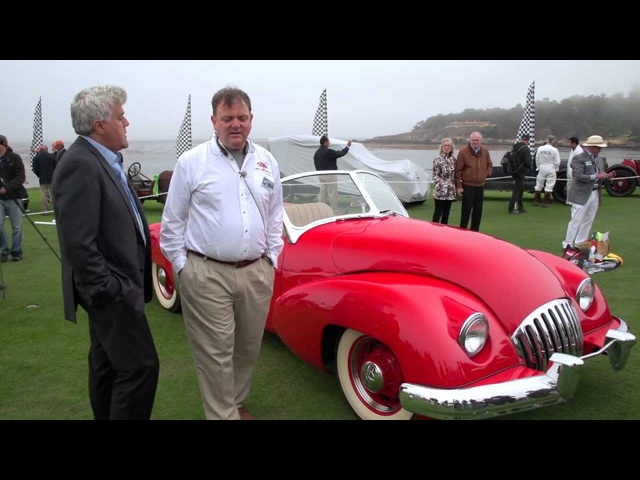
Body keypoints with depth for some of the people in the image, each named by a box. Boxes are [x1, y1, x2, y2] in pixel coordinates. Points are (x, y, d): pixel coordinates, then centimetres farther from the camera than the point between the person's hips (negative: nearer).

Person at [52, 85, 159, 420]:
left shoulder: (103, 159, 10)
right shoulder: (80, 165, -20)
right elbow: (78, 242, -24)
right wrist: (107, 290, -19)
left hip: (112, 287, 10)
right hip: (112, 291, -10)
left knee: (107, 364, 19)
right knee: (140, 366, -5)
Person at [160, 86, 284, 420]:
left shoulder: (267, 162, 8)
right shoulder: (191, 162, -3)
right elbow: (172, 221, 2)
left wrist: (272, 258, 11)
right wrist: (182, 266, -1)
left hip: (257, 274, 4)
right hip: (206, 276, -4)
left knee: (248, 349, 15)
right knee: (215, 354, 1)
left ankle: (236, 402, 37)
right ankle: (222, 415, 17)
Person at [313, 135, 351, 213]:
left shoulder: (317, 153, 10)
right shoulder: (328, 152, -18)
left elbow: (316, 164, 17)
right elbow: (341, 153, -15)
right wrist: (348, 146, -1)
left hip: (321, 175, 9)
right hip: (330, 175, -9)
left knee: (322, 192, 13)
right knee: (332, 193, -3)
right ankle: (334, 210, 1)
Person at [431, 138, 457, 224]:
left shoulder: (453, 159, 11)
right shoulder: (438, 159, -5)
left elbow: (455, 175, 15)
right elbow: (435, 176, -8)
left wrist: (456, 188, 8)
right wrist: (440, 188, -15)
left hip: (450, 192, 6)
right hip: (440, 191, -6)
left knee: (446, 213, 10)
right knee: (438, 213, -3)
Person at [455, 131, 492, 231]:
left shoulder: (485, 151, 7)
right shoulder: (463, 151, -10)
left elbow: (489, 165, 23)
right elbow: (458, 170, -10)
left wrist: (487, 174, 3)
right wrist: (459, 186, -12)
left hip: (480, 185, 6)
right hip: (468, 185, -6)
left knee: (478, 210, 12)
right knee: (466, 210, -6)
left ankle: (475, 231, 23)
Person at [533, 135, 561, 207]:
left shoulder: (540, 149, -3)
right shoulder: (554, 150, -11)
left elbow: (537, 159, 5)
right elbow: (557, 162, -7)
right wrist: (556, 169, 9)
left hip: (542, 169, 3)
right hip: (551, 169, -3)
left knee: (538, 185, 12)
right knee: (549, 186, 3)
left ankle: (536, 201, 13)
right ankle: (546, 202, 4)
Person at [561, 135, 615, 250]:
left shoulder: (599, 159, 14)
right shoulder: (579, 158, -11)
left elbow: (600, 176, 19)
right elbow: (579, 176, -20)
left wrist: (607, 176, -2)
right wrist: (596, 176, -24)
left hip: (595, 194, 8)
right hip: (582, 195, -8)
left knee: (588, 221, 11)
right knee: (576, 221, -5)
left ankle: (580, 244, 19)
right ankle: (567, 244, 2)